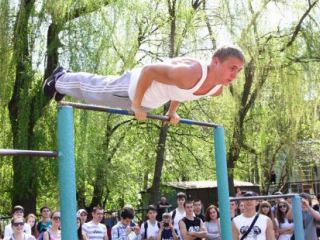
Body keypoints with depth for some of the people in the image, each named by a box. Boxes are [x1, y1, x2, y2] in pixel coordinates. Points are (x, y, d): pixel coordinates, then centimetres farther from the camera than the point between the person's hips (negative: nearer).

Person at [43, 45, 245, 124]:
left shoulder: (218, 89, -15)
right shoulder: (188, 74, -44)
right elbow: (148, 70, -32)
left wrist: (172, 112, 11)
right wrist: (136, 106, -25)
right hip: (133, 86, -7)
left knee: (97, 89, 29)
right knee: (93, 90, 19)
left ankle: (62, 82, 54)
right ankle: (60, 79, 48)